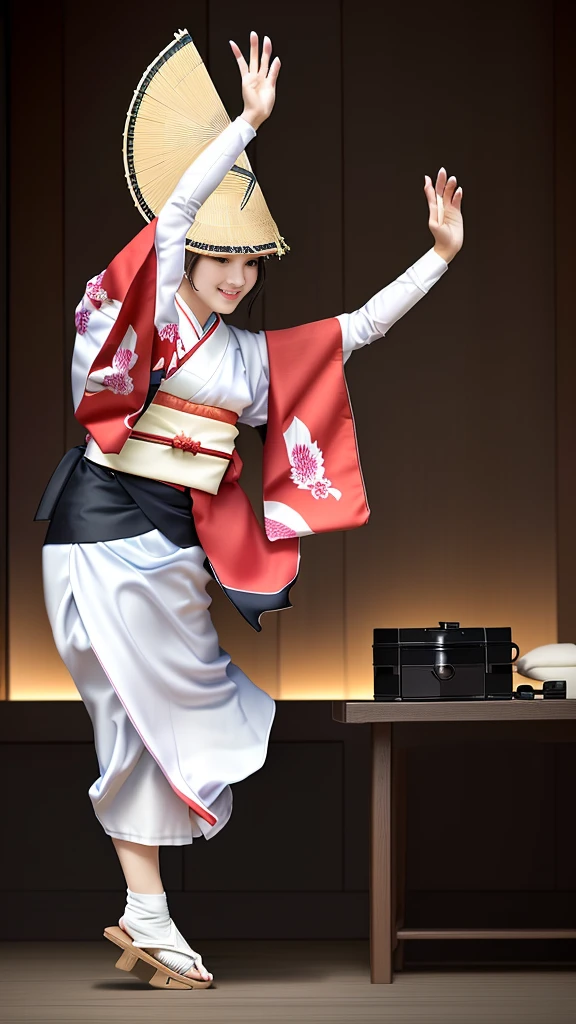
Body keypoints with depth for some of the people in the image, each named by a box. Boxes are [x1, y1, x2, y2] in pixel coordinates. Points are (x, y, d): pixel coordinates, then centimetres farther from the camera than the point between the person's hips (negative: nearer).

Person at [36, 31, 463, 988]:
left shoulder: (256, 353, 16)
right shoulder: (156, 307, 0)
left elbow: (360, 326, 18)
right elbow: (179, 205, -13)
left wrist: (441, 255, 13)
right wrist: (251, 121, -16)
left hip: (174, 536, 7)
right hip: (104, 515, -7)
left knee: (172, 708, 4)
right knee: (141, 707, -7)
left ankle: (145, 914, 8)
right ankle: (147, 913, -2)